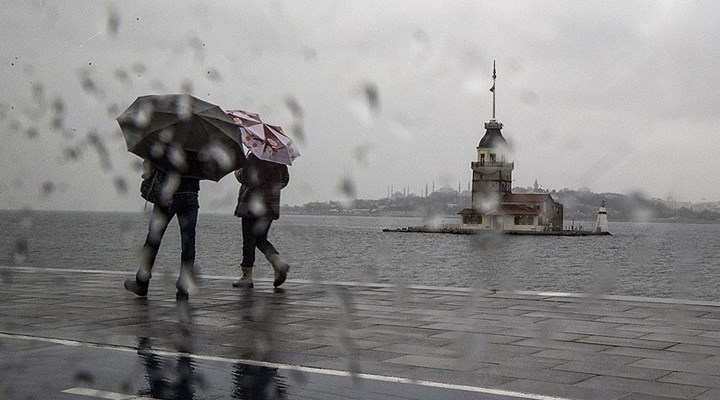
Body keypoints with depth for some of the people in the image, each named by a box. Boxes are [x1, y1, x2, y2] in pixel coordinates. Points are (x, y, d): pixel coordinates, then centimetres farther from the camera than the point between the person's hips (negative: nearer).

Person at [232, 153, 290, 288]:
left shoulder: (253, 157, -13)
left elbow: (245, 178, -16)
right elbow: (285, 179, 13)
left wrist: (237, 173, 4)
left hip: (253, 203, -7)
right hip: (271, 205, 7)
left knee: (249, 240, 1)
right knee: (261, 239, 17)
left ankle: (247, 276, 5)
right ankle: (278, 263, -4)